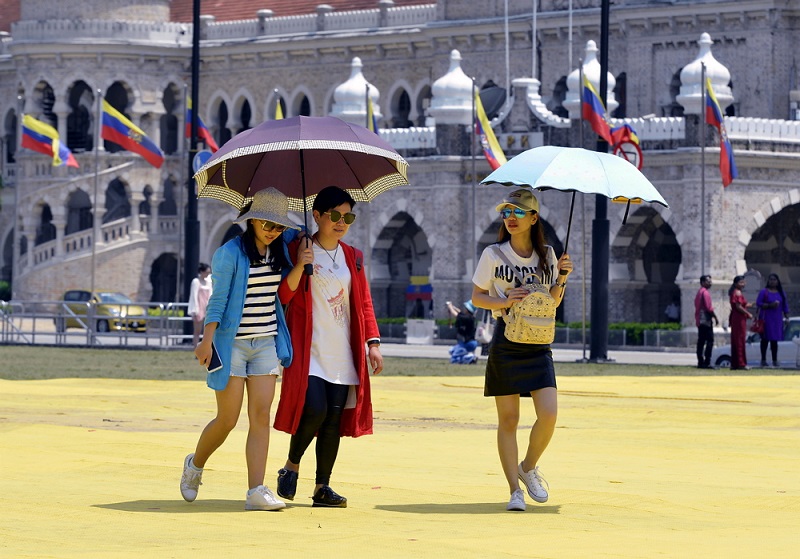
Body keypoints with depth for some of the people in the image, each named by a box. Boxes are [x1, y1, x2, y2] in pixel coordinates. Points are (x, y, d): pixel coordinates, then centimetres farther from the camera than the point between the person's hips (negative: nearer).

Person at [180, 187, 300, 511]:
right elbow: (217, 300, -10)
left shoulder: (279, 251, 8)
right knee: (227, 420, -1)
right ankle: (195, 465, 27)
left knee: (260, 416, -6)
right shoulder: (230, 253, -8)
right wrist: (207, 340, -16)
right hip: (231, 344, -5)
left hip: (266, 344, 5)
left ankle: (256, 491, -10)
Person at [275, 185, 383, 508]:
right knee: (315, 410, -19)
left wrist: (373, 342, 7)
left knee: (334, 420, 0)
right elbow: (283, 296, -5)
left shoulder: (353, 258, 14)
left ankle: (322, 487, 6)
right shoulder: (298, 251, 1)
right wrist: (300, 266, -18)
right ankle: (291, 467, 5)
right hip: (309, 349, -4)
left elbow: (364, 303, 16)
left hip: (342, 354, 4)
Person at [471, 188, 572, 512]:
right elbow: (476, 297, 4)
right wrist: (503, 301, -14)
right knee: (508, 419, -1)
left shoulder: (546, 255, 9)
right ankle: (515, 491, 6)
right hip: (506, 342, -2)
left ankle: (529, 467, 17)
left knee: (549, 414, -10)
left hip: (538, 343, 2)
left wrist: (562, 277, -1)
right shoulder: (493, 254, 1)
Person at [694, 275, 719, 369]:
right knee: (710, 341, -10)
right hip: (706, 320, -10)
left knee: (701, 341, 9)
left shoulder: (699, 292, 17)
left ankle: (700, 362, 8)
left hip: (699, 321, 10)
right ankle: (707, 362, -16)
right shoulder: (705, 292, -11)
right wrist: (715, 317, -9)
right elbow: (709, 307, -17)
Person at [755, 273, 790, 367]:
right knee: (765, 339, -4)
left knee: (774, 340, 3)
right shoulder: (764, 292, 1)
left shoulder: (781, 293, 12)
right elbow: (758, 303, -6)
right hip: (766, 319, -3)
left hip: (777, 319, 3)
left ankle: (775, 360, 4)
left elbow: (785, 306, 12)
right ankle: (763, 360, -1)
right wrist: (769, 305, -18)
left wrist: (787, 317, 4)